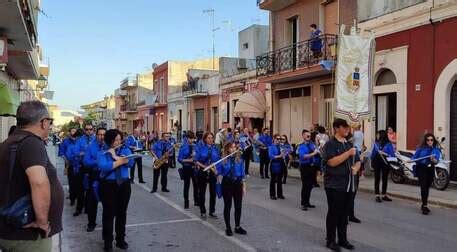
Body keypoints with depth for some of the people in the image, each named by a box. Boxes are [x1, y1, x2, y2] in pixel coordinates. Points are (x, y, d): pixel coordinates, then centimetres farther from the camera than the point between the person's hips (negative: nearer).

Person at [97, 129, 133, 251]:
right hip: (108, 185, -3)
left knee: (122, 213, 12)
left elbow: (130, 162, -13)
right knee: (109, 213, 3)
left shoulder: (125, 149, 4)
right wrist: (121, 161, -17)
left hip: (124, 184, 3)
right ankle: (108, 242, 17)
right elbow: (103, 167, -23)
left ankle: (120, 239, 26)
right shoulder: (102, 152, -4)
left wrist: (116, 157, -16)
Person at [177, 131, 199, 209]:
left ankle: (196, 201, 23)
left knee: (196, 185, 7)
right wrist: (188, 160, -19)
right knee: (186, 185, 7)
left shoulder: (196, 146, 3)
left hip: (194, 168, 2)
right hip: (186, 168, -2)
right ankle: (186, 203, 17)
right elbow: (179, 159, -6)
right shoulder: (183, 147, -5)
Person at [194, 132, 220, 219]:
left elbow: (219, 160, 8)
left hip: (213, 172, 3)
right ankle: (203, 212, 19)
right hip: (202, 172, -3)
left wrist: (216, 168, -7)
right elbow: (196, 161, -7)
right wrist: (204, 166, -18)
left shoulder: (215, 148, 4)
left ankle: (212, 211, 20)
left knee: (213, 192, 7)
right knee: (202, 192, 6)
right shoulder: (200, 147, -5)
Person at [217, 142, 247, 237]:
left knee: (238, 206, 8)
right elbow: (219, 173, -1)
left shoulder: (239, 159, -1)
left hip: (237, 183, 2)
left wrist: (244, 186, 3)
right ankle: (228, 228, 19)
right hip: (227, 183, -2)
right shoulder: (223, 160, -7)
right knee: (227, 206, 7)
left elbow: (242, 174, 4)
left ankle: (237, 227, 24)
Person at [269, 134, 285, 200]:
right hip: (274, 165, -4)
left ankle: (279, 194, 24)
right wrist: (279, 156, -27)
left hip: (280, 165, 4)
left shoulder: (281, 146, 2)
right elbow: (271, 156, -19)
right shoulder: (271, 147, -10)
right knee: (273, 180, 7)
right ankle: (272, 195, 16)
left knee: (280, 180, 13)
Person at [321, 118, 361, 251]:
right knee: (334, 213, 1)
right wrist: (349, 153, -20)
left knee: (344, 213, 13)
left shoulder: (349, 144, 14)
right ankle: (331, 241, 11)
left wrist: (356, 167, -4)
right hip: (334, 185, -7)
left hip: (348, 185, 7)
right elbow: (332, 162, -21)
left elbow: (357, 161, 19)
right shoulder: (330, 144, -9)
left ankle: (343, 239, 23)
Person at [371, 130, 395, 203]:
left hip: (385, 163, -1)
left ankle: (384, 195, 20)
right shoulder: (376, 143, 4)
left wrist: (384, 153, -24)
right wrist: (372, 162, 12)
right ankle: (377, 195, 5)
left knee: (385, 179, 8)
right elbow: (373, 153, 13)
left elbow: (392, 155, -11)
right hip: (377, 163, 2)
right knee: (377, 179, 1)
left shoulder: (388, 144, -6)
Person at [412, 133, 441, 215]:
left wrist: (434, 160, -36)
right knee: (423, 187, -13)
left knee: (427, 187, 12)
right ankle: (425, 206, -12)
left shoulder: (436, 150, 0)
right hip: (421, 169, -3)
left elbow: (437, 161, -14)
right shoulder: (421, 148, -2)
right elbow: (415, 157, 0)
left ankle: (424, 205, 27)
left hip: (430, 170, 3)